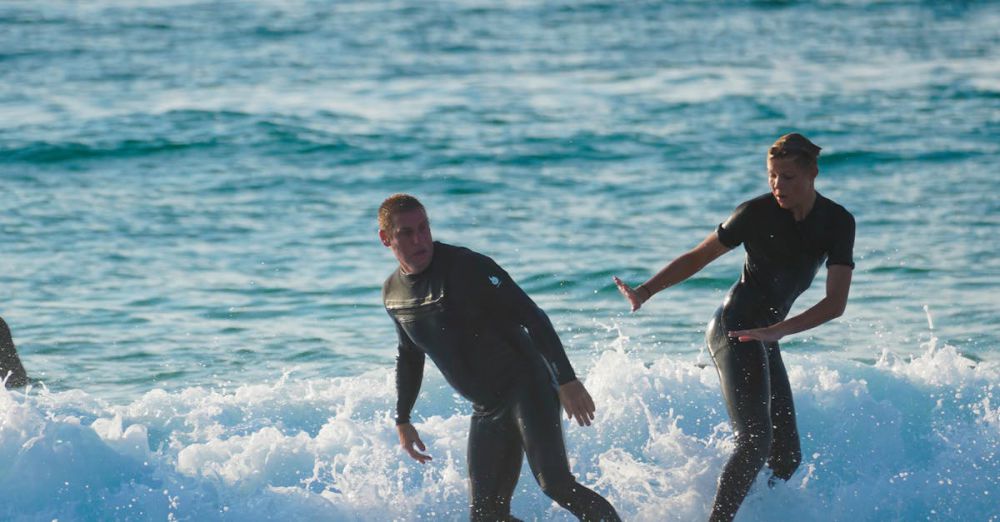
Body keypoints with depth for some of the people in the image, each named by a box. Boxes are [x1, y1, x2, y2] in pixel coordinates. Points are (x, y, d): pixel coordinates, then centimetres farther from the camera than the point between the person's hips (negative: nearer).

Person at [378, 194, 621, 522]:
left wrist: (567, 380, -26)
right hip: (486, 409, 7)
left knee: (556, 484, -24)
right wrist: (402, 420, 26)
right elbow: (409, 356, 24)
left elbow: (531, 316, -19)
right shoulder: (392, 294, 5)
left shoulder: (464, 267, -16)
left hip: (526, 388, -7)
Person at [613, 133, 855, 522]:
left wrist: (778, 330, -22)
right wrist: (646, 291, -13)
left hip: (765, 339, 7)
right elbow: (699, 257, -1)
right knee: (755, 441, -22)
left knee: (787, 458, 8)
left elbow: (836, 302, -9)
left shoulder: (838, 223, -1)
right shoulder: (756, 213, -11)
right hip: (735, 329, -7)